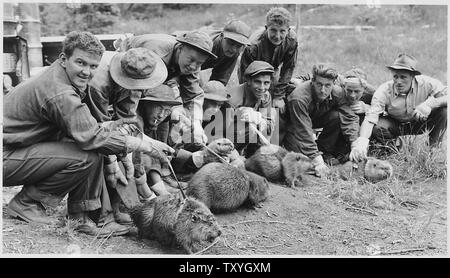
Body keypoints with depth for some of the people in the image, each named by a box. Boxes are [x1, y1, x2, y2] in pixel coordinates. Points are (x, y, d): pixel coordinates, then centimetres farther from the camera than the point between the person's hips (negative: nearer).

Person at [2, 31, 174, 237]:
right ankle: (26, 202, -5)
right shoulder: (60, 93, -27)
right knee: (88, 156, -24)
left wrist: (116, 127, -10)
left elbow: (82, 128, 6)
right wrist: (144, 144, -25)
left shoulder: (57, 77, 4)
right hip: (6, 159, -10)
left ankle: (83, 218, 0)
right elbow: (91, 137, -29)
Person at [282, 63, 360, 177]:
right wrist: (317, 161, -43)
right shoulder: (299, 98, -37)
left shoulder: (337, 92, -21)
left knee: (338, 116, -25)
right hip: (294, 124, -5)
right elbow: (304, 132, -39)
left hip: (317, 119, 5)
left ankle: (325, 151, -6)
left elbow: (350, 118, -22)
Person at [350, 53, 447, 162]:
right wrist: (361, 141, -53)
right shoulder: (384, 91, -26)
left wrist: (430, 103, -45)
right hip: (395, 125, -1)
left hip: (419, 124, 1)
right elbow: (369, 119, -34)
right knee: (375, 128, -32)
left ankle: (433, 148, -3)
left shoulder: (426, 83, -24)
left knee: (444, 110, -25)